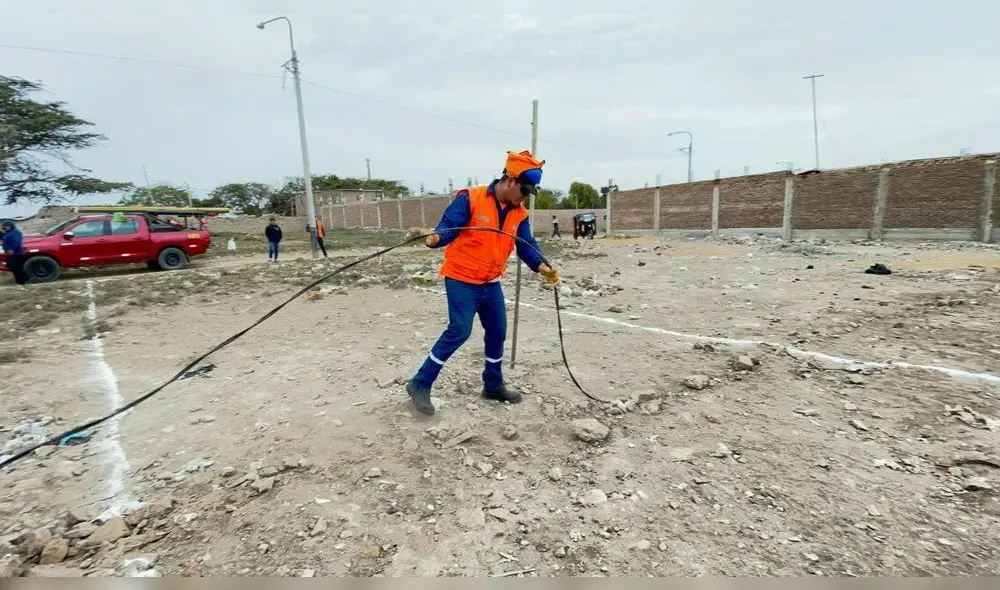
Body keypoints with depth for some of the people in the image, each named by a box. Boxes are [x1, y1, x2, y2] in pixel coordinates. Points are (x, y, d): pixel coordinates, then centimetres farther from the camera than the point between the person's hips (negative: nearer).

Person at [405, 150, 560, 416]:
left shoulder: (519, 214, 4)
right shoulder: (470, 199, -15)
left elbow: (527, 245, 0)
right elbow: (448, 227, -19)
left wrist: (541, 266, -19)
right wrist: (436, 238, -42)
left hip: (491, 283, 7)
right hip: (461, 280, -7)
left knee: (498, 331, 12)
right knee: (459, 332, -12)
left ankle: (494, 386, 31)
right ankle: (420, 385, 3)